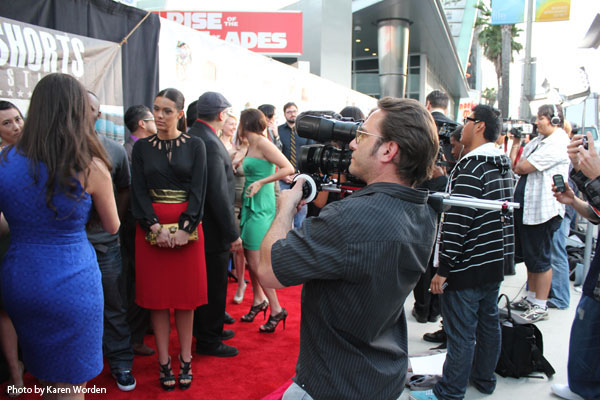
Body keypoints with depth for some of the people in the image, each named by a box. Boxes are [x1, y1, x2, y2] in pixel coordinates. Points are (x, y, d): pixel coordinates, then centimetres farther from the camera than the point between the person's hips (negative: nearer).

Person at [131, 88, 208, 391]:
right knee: (157, 296, 5)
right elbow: (138, 191, 0)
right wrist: (156, 227, -13)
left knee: (186, 296, 5)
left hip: (187, 228, -1)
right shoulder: (142, 147, 6)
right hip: (151, 228, 1)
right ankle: (164, 362, 18)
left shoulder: (195, 146, 3)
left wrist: (184, 229, -15)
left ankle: (185, 360, 19)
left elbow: (198, 190, -4)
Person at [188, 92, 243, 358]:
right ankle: (208, 341, 21)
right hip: (212, 229, -10)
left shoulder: (191, 136, 6)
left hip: (197, 224, 10)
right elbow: (218, 194, -25)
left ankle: (208, 329, 39)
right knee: (214, 284, 5)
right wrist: (233, 234, -20)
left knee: (209, 283, 23)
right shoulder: (209, 143, -23)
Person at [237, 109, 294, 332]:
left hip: (261, 207, -9)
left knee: (256, 263, -7)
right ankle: (259, 300, 29)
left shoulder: (262, 143, -11)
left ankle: (276, 309, 5)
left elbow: (288, 168, -18)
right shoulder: (251, 146, 14)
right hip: (250, 204, 9)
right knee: (250, 259, 13)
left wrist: (260, 182, -19)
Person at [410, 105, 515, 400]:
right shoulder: (503, 164, 10)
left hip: (468, 266, -9)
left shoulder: (471, 166, -19)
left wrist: (443, 268, -19)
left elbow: (457, 221, -23)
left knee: (460, 332, 0)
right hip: (495, 263, 10)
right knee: (488, 322, 20)